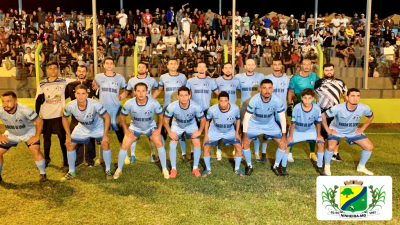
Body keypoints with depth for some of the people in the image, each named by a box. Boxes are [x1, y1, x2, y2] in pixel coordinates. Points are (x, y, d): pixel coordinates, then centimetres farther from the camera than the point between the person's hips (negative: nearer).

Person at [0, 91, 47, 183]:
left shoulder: (24, 109, -36)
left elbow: (39, 121, -25)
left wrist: (37, 136, -22)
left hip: (29, 131, -4)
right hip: (11, 134, 4)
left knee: (35, 151, -21)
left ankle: (43, 174, 0)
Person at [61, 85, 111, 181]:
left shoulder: (94, 104, -37)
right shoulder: (70, 106, -28)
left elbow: (107, 117, -26)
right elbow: (65, 118, -7)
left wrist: (105, 135, -26)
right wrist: (68, 136, -7)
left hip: (97, 125, -3)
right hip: (82, 127, 3)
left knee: (105, 143, -19)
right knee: (69, 144, -2)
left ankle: (108, 171, 0)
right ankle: (71, 172, 17)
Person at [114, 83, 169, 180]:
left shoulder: (154, 103, -30)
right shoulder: (129, 103, -29)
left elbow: (161, 115, -10)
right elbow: (122, 116, -9)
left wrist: (159, 129, -13)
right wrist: (126, 130, -11)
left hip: (150, 126, 0)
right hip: (135, 127, 0)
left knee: (160, 144, -13)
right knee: (124, 146, -7)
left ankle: (164, 169, 4)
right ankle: (119, 170, 15)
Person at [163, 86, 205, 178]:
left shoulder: (195, 107, -34)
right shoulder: (172, 107, -35)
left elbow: (203, 120, -14)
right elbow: (165, 120, -16)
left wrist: (200, 131, -17)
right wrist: (170, 132, -18)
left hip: (191, 125, 0)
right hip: (177, 125, 0)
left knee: (197, 144, -12)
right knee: (172, 145, -12)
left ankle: (195, 168, 5)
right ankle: (173, 169, 6)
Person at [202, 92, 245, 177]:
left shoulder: (235, 109, -30)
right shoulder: (212, 110, -32)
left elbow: (238, 119, -6)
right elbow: (207, 121, -10)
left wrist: (237, 133, -7)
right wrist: (206, 135, -9)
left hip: (230, 131, 1)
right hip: (215, 131, 0)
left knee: (238, 146, -11)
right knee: (206, 147, -9)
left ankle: (237, 169, 12)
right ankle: (208, 169, 13)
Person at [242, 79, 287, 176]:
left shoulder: (277, 101, -26)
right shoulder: (254, 100, -30)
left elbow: (282, 118, -14)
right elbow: (247, 117, -22)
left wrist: (284, 134, -11)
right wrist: (244, 134, -21)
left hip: (270, 124, 2)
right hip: (254, 124, -1)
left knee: (283, 143, -6)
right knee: (244, 142, -13)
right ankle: (249, 166, 9)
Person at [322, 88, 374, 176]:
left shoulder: (364, 108, -24)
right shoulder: (338, 108, -34)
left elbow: (371, 117, 1)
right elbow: (323, 116, -22)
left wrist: (362, 128, -3)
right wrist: (328, 130, -18)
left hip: (353, 132, 4)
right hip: (336, 130, -4)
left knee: (369, 147, -2)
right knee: (331, 147, -27)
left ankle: (361, 167, 22)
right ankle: (327, 167, 1)